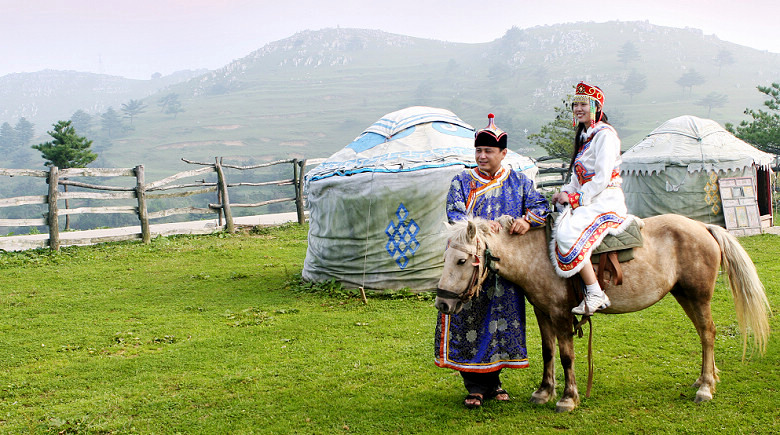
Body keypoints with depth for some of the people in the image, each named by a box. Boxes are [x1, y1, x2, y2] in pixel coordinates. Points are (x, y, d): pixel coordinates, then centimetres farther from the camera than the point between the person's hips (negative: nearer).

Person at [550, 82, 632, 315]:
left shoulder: (605, 134, -9)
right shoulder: (585, 136, 20)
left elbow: (602, 178, -17)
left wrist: (575, 198, -14)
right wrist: (566, 192, 4)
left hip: (605, 202, -10)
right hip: (587, 202, 10)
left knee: (569, 234, -30)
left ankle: (595, 294, -27)